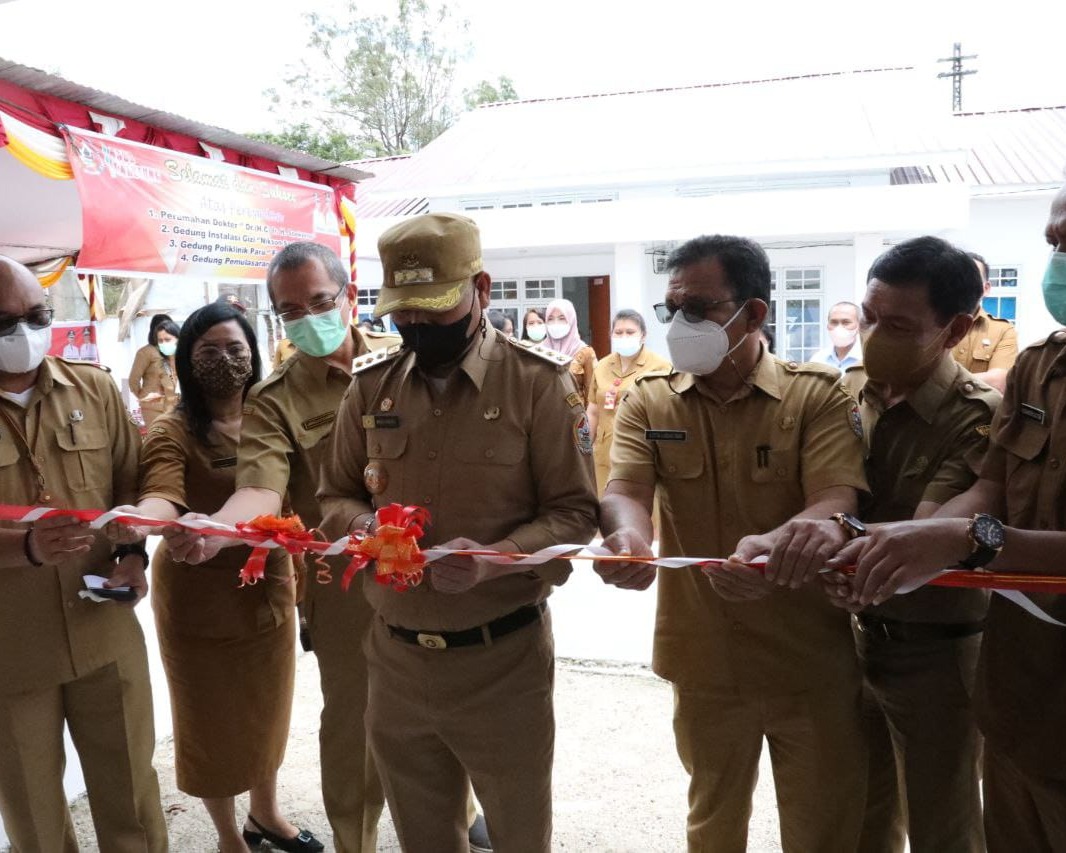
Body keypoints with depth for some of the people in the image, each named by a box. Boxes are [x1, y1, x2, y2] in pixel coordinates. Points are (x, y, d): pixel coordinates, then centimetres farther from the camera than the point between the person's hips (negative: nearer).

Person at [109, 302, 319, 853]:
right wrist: (138, 518, -55)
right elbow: (163, 497, -33)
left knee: (265, 709, 22)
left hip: (269, 590, 5)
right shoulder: (172, 433, -15)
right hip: (200, 599, -5)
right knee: (213, 719, 13)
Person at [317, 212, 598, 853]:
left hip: (503, 659, -3)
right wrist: (362, 523, -12)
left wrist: (493, 559, -26)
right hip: (395, 656, 4)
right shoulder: (372, 385, 4)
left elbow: (574, 513, -9)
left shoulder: (539, 383, -9)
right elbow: (336, 495, 11)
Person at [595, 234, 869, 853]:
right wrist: (629, 535, -39)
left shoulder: (819, 396, -7)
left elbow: (838, 501, -20)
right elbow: (625, 488, -14)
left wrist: (781, 541, -44)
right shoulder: (647, 402, 0)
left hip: (810, 662, -2)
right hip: (704, 660, 2)